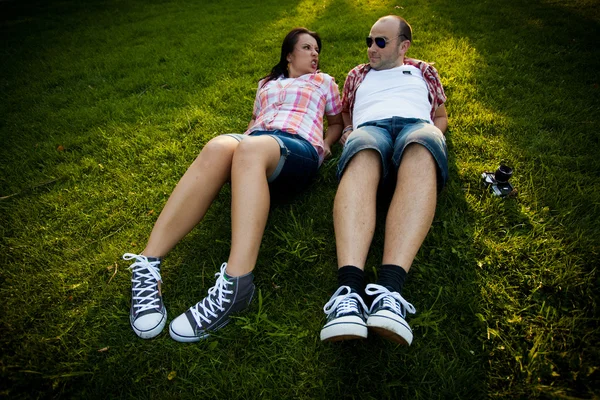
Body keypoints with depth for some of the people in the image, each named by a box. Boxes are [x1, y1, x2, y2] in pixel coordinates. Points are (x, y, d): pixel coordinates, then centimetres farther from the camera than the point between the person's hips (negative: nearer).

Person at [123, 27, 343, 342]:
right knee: (218, 148, -35)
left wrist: (324, 145, 12)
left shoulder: (323, 81, 32)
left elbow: (336, 122, 34)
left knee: (250, 149, -40)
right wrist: (248, 134, 13)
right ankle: (146, 266, -44)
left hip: (299, 148, -2)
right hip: (254, 142, 3)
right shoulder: (266, 84, 37)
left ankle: (235, 284, -55)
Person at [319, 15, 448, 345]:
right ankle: (349, 289, -58)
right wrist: (347, 136, 10)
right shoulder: (357, 75, 36)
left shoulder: (424, 71, 34)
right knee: (362, 156, -39)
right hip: (369, 128, 0)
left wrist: (433, 134, 10)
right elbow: (346, 119, 35)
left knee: (420, 151, -39)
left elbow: (441, 116, 34)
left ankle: (389, 288, -57)